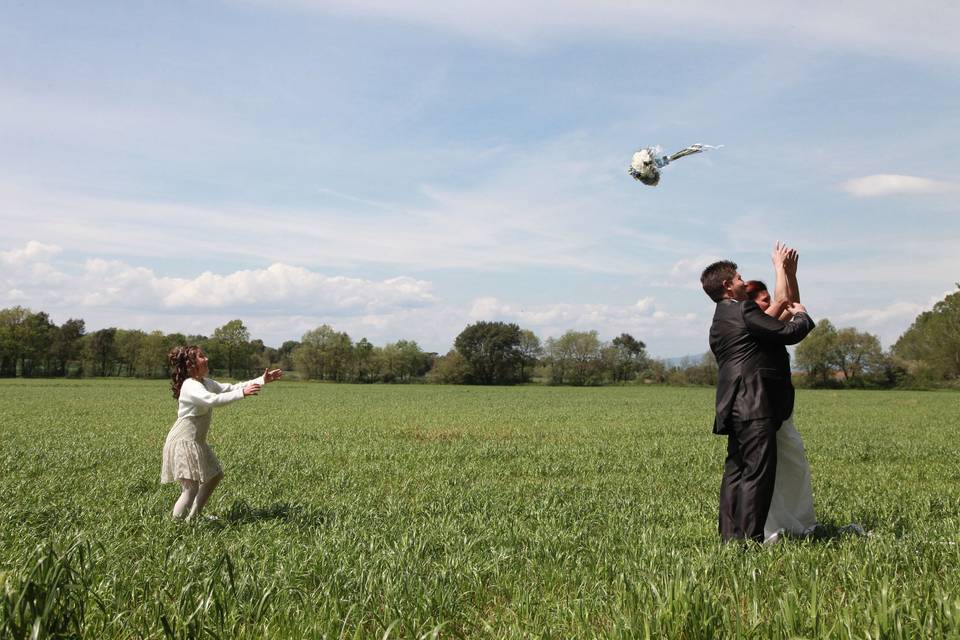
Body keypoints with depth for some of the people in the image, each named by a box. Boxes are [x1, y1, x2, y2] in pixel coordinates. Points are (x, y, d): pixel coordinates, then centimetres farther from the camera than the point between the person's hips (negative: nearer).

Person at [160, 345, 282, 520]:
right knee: (191, 487, -13)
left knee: (215, 475, 19)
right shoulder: (190, 386, -19)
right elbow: (213, 400, -36)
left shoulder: (206, 383, 9)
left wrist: (263, 380, 3)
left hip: (196, 441, 10)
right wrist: (242, 393, -41)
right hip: (183, 441, -10)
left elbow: (232, 388, 10)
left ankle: (193, 517, 27)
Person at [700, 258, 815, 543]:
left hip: (736, 407, 10)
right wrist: (802, 316, 12)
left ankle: (730, 536, 12)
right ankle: (749, 538, -10)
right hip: (754, 405, -10)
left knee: (736, 470, 10)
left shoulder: (719, 321, 21)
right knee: (758, 471, -9)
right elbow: (789, 333, -8)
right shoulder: (744, 310, -8)